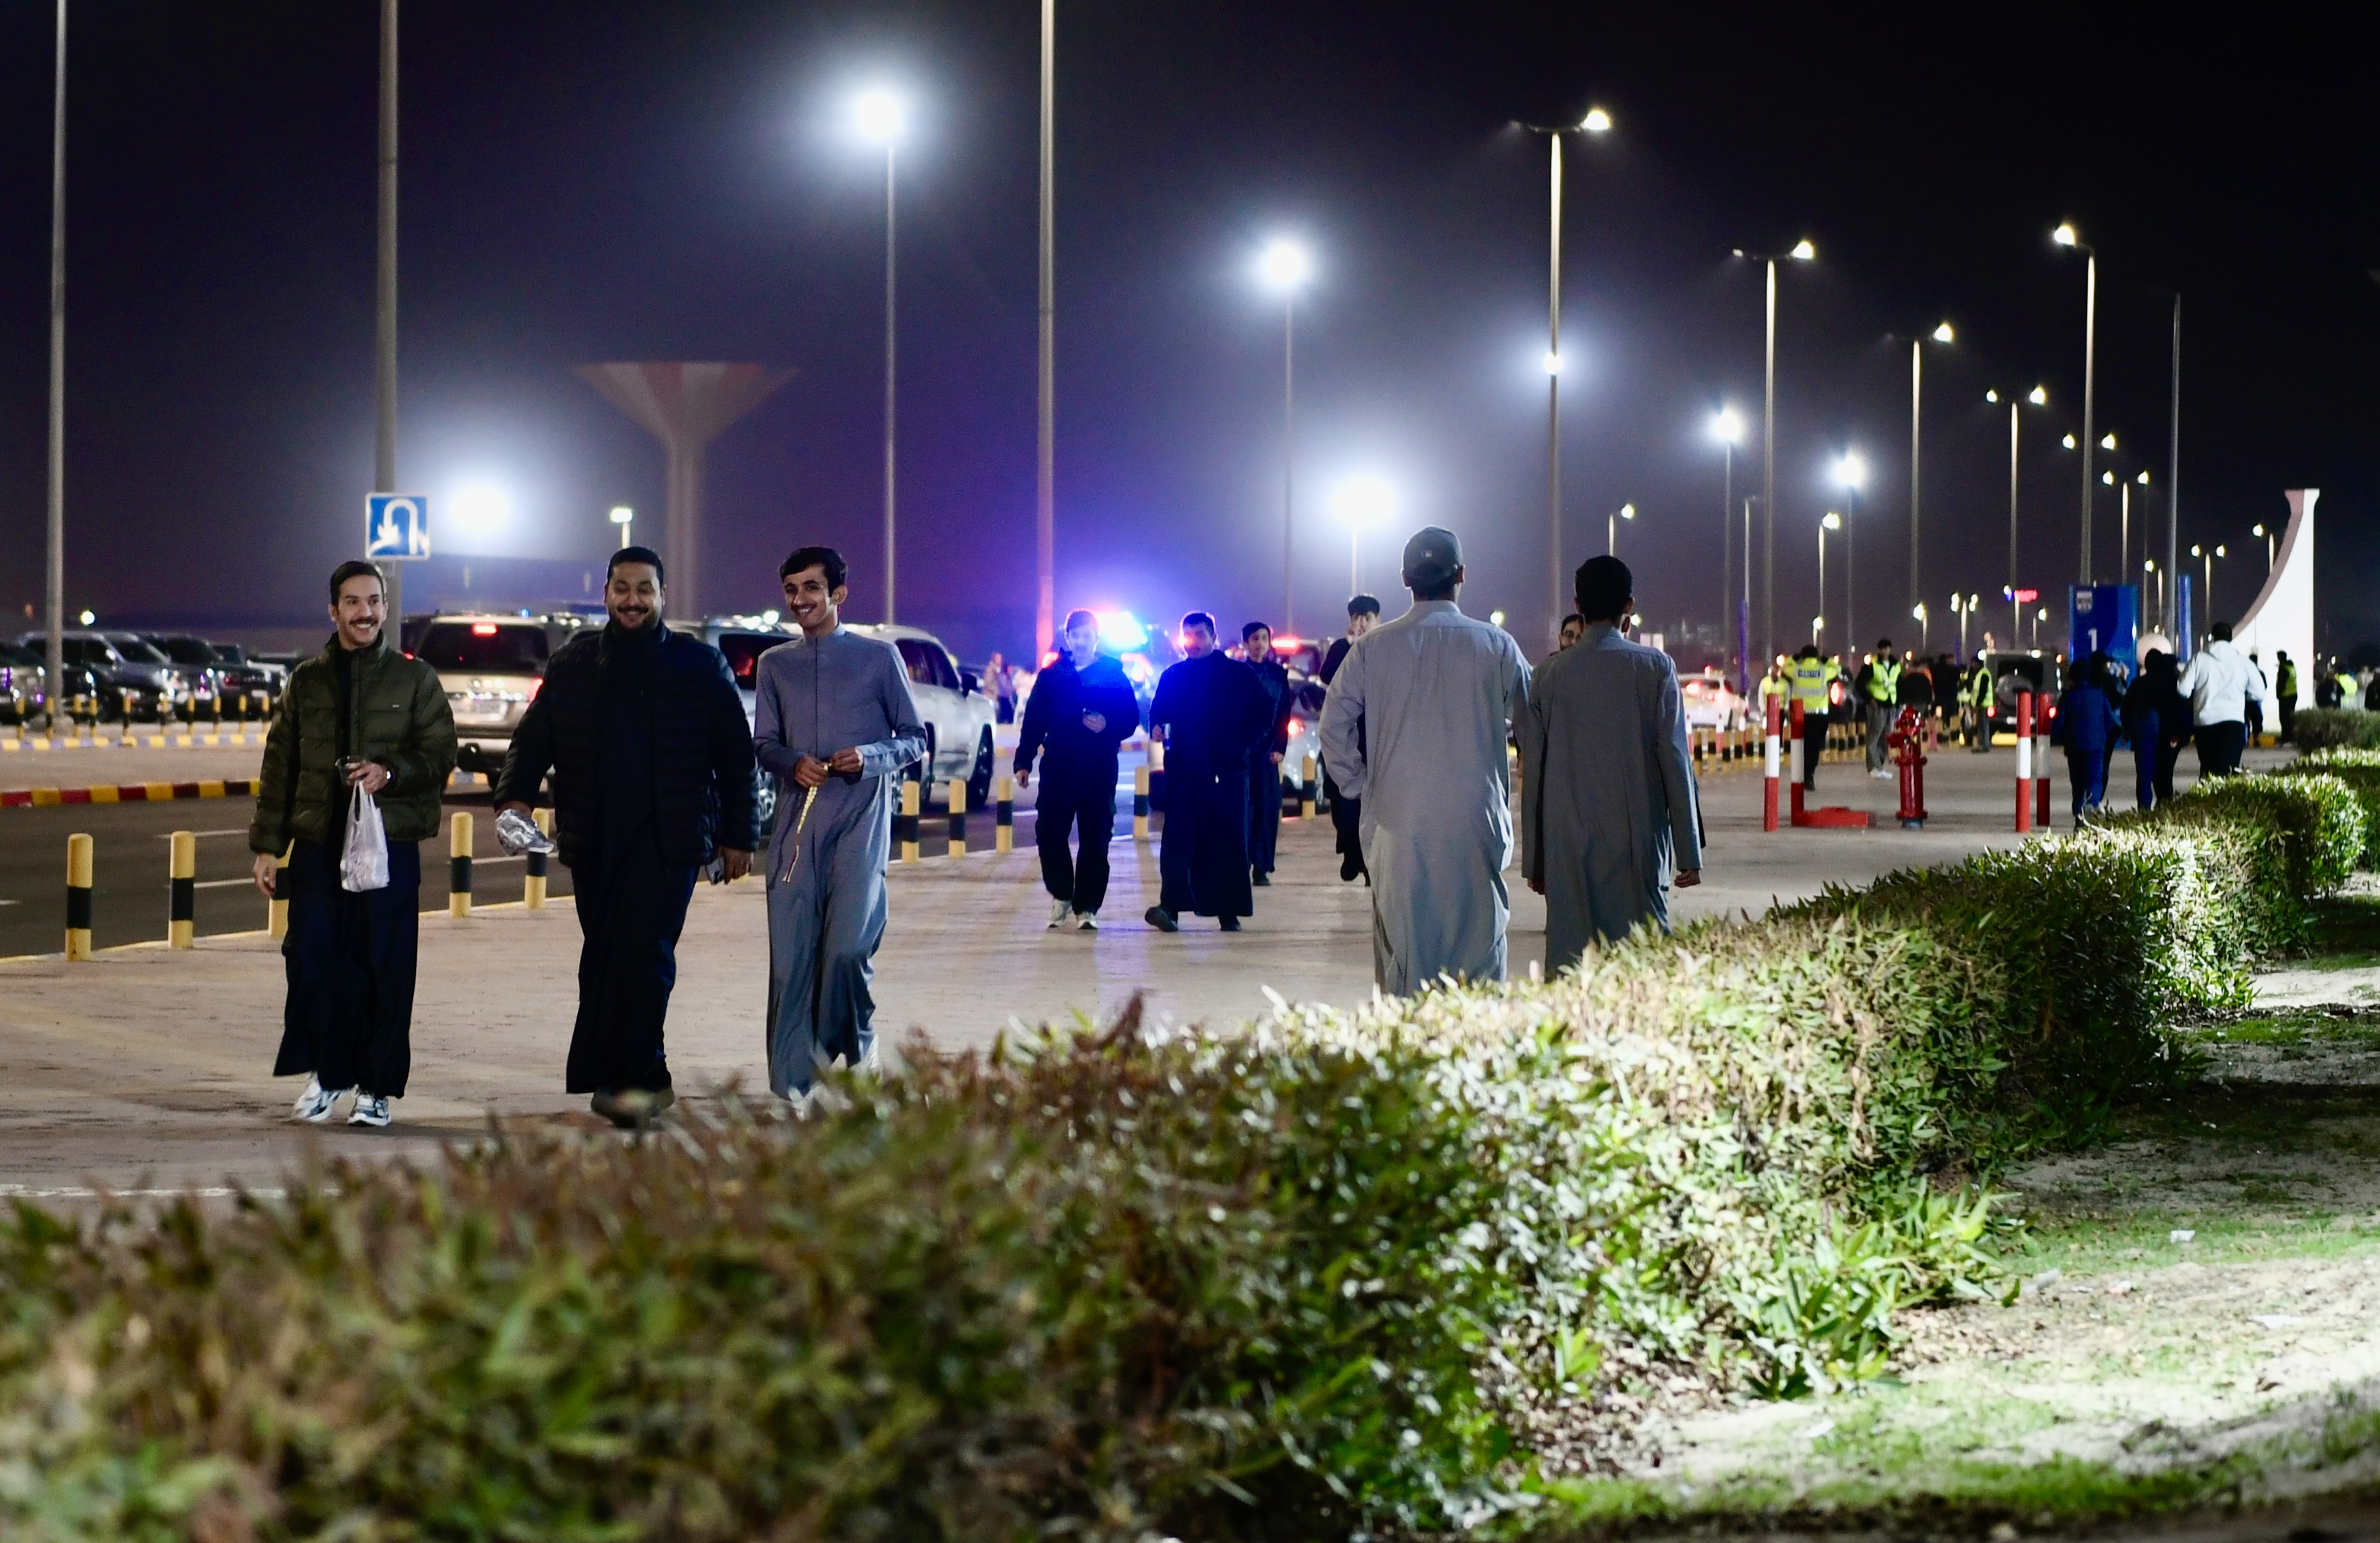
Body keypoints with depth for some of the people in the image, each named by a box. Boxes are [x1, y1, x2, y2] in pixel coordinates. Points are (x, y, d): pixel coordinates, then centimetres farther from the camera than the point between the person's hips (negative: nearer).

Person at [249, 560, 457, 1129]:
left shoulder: (415, 679, 7)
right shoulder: (307, 681, 12)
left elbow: (440, 755, 2)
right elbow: (279, 766, 13)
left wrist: (390, 773, -17)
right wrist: (267, 843, 8)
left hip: (391, 843, -2)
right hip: (317, 846, 2)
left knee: (383, 969, -1)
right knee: (311, 963, -2)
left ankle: (376, 1087, 8)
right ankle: (325, 1072, 15)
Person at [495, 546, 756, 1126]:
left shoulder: (700, 665, 5)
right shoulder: (573, 663, 13)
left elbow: (736, 753, 7)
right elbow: (534, 737, 13)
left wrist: (738, 834, 4)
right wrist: (515, 795, -6)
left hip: (668, 839, -4)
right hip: (592, 841, 4)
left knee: (645, 953, -15)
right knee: (603, 958, 5)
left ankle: (632, 1077, -15)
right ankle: (644, 1078, 14)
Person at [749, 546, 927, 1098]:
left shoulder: (878, 657, 6)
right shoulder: (775, 665, 16)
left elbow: (914, 738, 7)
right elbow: (764, 743, 15)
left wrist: (868, 757, -12)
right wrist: (793, 763, -8)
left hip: (860, 819, -3)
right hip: (796, 819, 3)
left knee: (848, 947, -16)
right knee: (789, 954, -3)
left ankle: (854, 1053, 9)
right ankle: (791, 1084, 1)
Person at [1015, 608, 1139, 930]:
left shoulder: (1114, 676, 3)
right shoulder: (1052, 676, 7)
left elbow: (1131, 719, 2)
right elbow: (1033, 721, 7)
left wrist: (1108, 726, -19)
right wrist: (1024, 761, 1)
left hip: (1099, 771, -1)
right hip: (1057, 768, 1)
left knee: (1095, 840, 0)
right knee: (1049, 833, -4)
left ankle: (1087, 907, 6)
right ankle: (1061, 896, 14)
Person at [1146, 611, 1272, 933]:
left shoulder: (1239, 674, 4)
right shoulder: (1172, 676, 13)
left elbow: (1262, 716, 4)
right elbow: (1158, 713, 15)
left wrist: (1241, 744, -6)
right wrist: (1157, 728, -6)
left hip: (1226, 770, -1)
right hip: (1183, 770, 1)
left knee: (1228, 840, 2)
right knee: (1178, 840, -9)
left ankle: (1229, 911, 9)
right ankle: (1171, 907, -17)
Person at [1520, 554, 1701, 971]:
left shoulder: (1549, 675, 6)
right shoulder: (1654, 668, -1)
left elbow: (1532, 773, 8)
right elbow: (1675, 762, -3)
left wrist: (1534, 859, 15)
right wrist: (1689, 853, 1)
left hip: (1568, 848, 2)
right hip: (1637, 843, -2)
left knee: (1569, 964, 1)